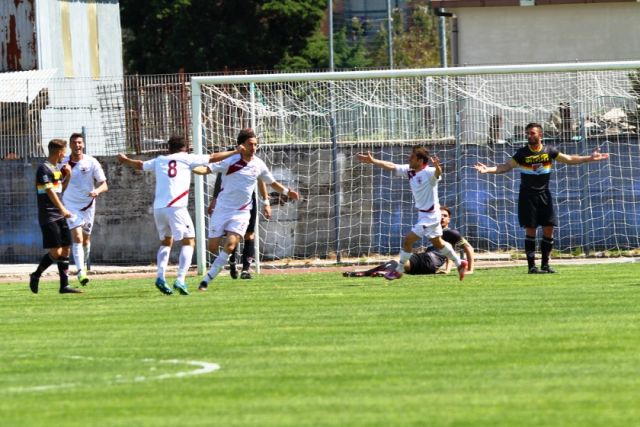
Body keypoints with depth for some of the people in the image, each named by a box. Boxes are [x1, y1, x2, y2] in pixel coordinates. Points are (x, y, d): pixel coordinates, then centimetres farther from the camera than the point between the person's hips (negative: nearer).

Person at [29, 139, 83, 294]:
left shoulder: (56, 168, 16)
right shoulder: (44, 169, -12)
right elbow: (50, 191, -20)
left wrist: (68, 176, 10)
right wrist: (62, 209, -26)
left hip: (59, 217, 9)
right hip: (48, 217, -9)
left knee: (65, 250, 4)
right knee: (55, 252, -12)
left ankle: (64, 285, 6)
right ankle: (36, 276, 6)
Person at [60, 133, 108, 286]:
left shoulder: (91, 162, -6)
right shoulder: (63, 163, -3)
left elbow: (104, 185, -9)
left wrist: (97, 191, -28)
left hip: (88, 205, 1)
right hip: (71, 206, -1)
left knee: (86, 239, 14)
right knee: (77, 237, -18)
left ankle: (84, 265, 40)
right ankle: (81, 272, -26)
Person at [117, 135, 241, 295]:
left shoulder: (159, 161, 20)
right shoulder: (186, 159, 8)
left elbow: (139, 165, 37)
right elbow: (213, 157, 11)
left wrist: (125, 160, 57)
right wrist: (235, 152, 20)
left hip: (158, 208, 5)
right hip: (176, 207, -5)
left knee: (166, 242, 22)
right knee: (189, 242, 0)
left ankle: (160, 276, 3)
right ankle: (180, 280, -17)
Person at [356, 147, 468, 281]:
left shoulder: (428, 173, -25)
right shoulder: (409, 171, -1)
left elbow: (437, 173, -46)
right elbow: (391, 166, 5)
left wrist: (437, 166, -69)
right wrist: (372, 161, 2)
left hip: (430, 215, -9)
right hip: (423, 213, 9)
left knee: (408, 240, -8)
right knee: (437, 242, 21)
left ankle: (399, 271, 5)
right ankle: (459, 263, 33)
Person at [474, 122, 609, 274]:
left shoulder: (549, 151, 3)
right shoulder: (522, 153, -3)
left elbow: (569, 159, 9)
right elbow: (506, 166, -4)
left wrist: (590, 158, 4)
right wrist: (488, 169, -18)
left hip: (544, 194, 3)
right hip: (528, 195, -3)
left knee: (548, 230, -1)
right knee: (530, 230, -4)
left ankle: (545, 264, 9)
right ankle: (531, 266, -1)